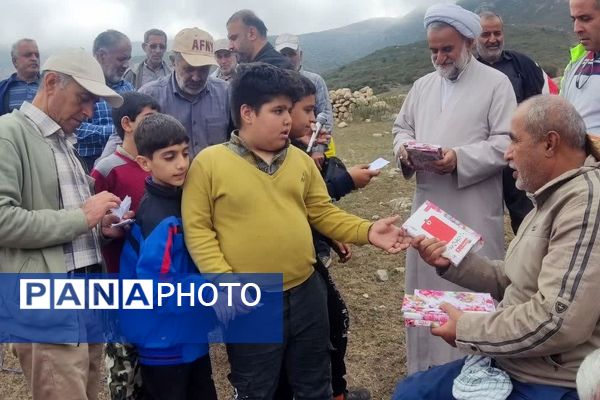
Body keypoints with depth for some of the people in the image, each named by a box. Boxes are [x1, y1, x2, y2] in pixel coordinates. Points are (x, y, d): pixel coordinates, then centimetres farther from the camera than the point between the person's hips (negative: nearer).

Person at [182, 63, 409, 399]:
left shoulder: (300, 159, 6)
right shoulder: (209, 163, -8)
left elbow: (324, 213, 8)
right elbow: (197, 230, -9)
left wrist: (366, 231, -8)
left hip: (307, 291, 4)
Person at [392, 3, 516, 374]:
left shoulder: (496, 82, -3)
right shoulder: (422, 85, 14)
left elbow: (506, 142, -10)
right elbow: (402, 126, 19)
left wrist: (461, 158, -22)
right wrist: (405, 148, -3)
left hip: (474, 211, -5)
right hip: (428, 205, 6)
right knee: (426, 285, 13)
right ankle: (426, 365, 30)